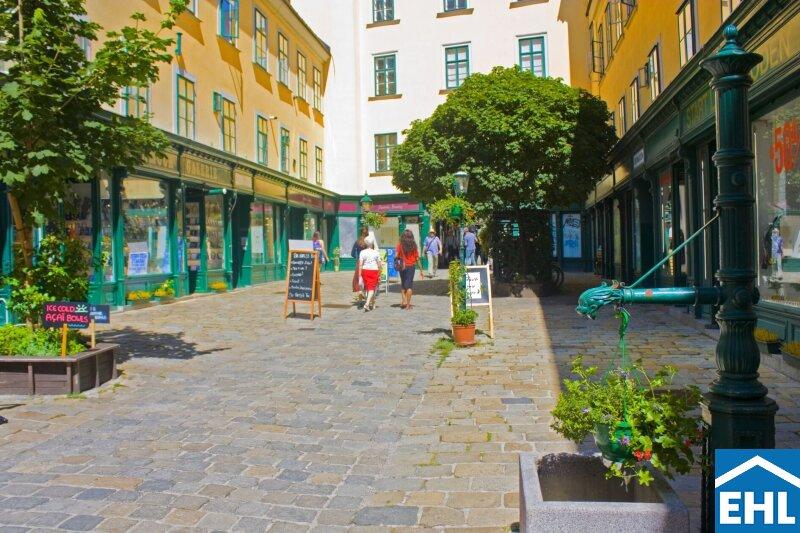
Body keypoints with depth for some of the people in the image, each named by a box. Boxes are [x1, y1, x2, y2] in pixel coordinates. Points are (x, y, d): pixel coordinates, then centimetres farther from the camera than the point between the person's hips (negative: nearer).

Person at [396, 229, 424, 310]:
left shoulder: (400, 244, -5)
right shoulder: (413, 245, -3)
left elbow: (396, 256, -11)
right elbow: (417, 259, -3)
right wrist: (421, 270, 2)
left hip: (402, 267, 1)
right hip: (411, 267, 0)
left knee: (403, 284, 18)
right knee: (409, 285, 4)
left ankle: (403, 300, 6)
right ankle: (408, 304, 3)